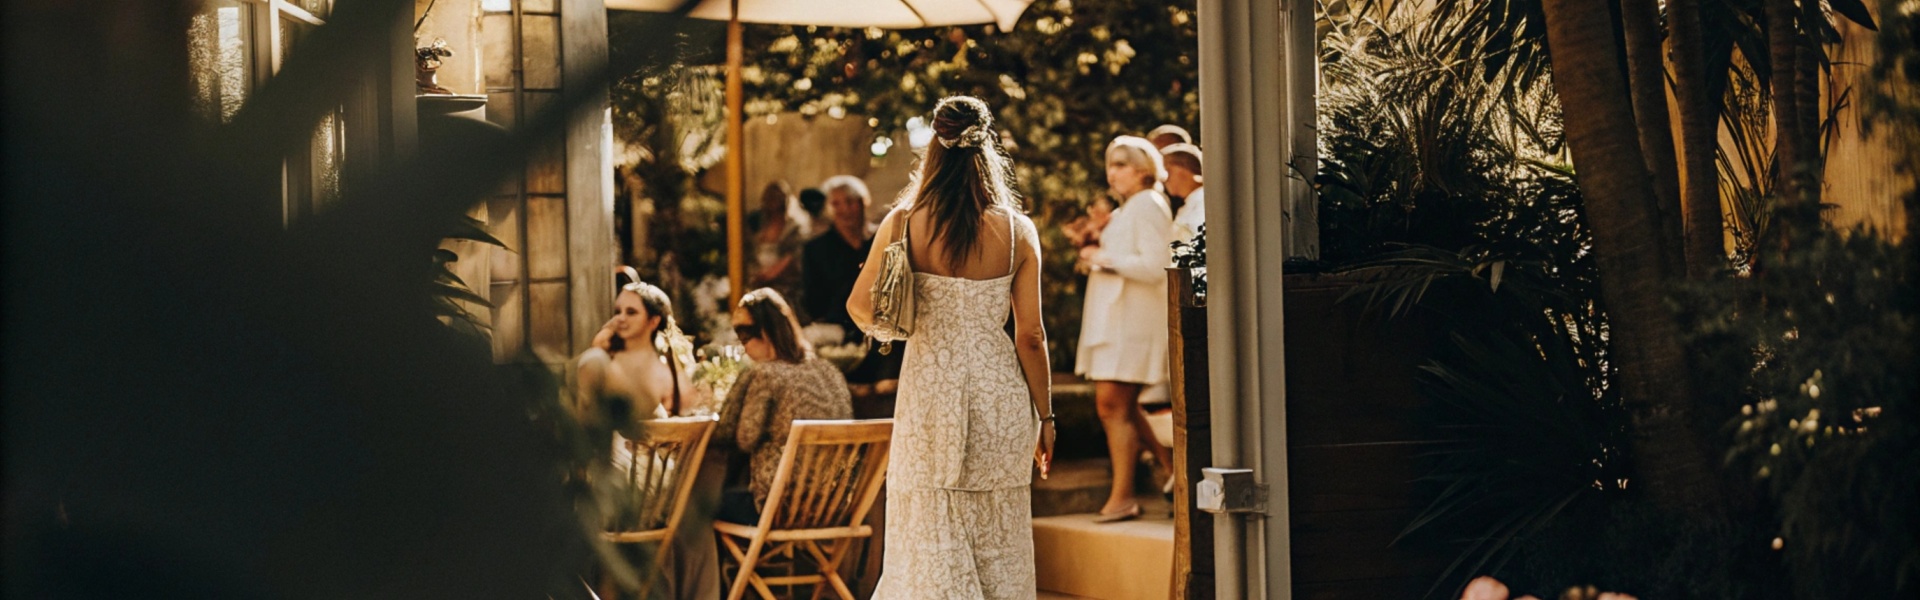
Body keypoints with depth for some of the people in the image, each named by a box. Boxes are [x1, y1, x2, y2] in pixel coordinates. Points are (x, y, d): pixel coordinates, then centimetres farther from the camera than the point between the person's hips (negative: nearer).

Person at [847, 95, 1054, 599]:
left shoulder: (904, 223, -4)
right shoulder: (1017, 231, -3)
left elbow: (860, 309, 1)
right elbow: (1030, 336, -2)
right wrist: (1044, 416, 8)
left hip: (930, 387, -1)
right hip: (999, 389, 1)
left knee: (929, 543, 6)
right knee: (999, 548, 11)